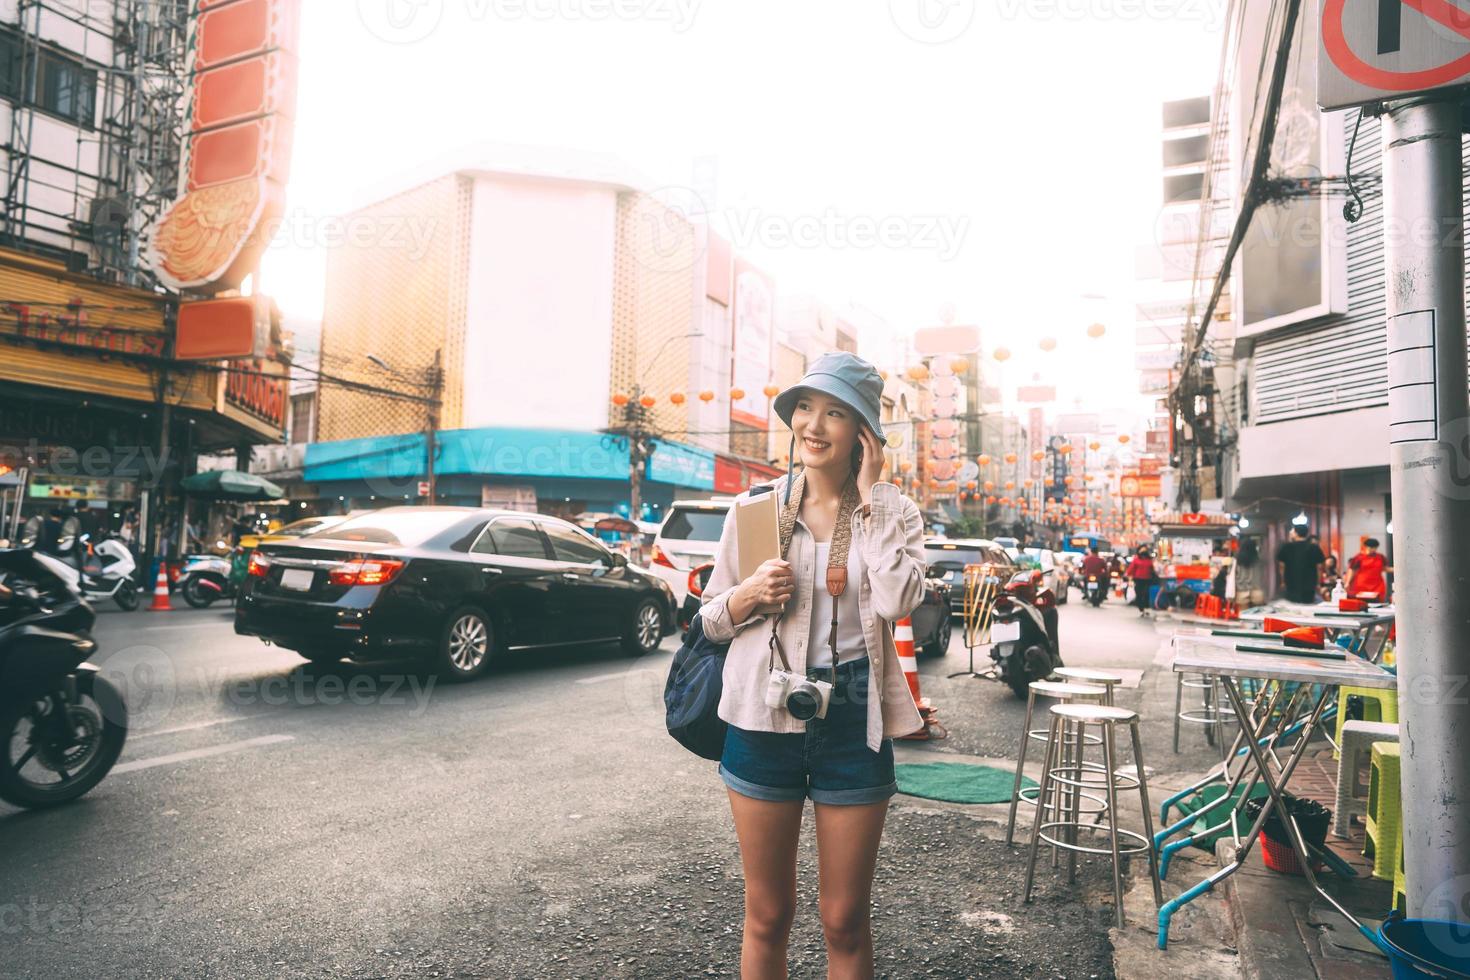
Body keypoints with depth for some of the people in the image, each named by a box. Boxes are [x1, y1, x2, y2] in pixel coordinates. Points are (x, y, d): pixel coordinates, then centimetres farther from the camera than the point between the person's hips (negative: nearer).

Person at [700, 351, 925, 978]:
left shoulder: (893, 510, -1)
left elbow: (897, 601, -21)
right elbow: (710, 620, 7)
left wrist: (869, 497, -14)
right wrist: (749, 595, -14)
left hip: (854, 721, 0)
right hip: (765, 718, 1)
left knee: (845, 922, 14)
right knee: (767, 917, 15)